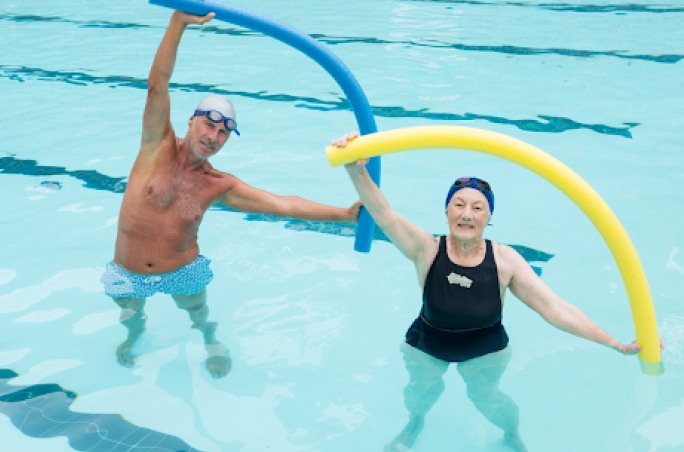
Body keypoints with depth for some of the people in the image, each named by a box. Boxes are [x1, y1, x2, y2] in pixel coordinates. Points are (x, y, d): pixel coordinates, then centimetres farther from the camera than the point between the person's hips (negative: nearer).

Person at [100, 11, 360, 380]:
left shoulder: (220, 186, -15)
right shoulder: (159, 147, -18)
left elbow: (282, 204, -18)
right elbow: (157, 85, -31)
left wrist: (346, 214, -25)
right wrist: (178, 23, -43)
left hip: (183, 272, 1)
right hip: (128, 276, 0)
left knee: (199, 315, 24)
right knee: (131, 315, 26)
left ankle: (212, 344, 59)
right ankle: (134, 334, 62)